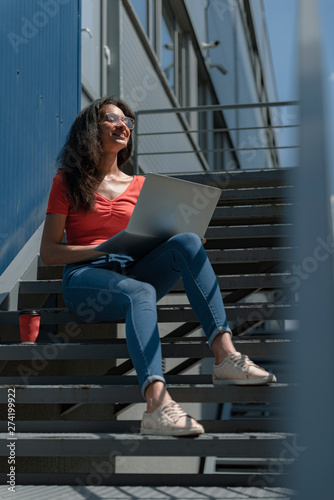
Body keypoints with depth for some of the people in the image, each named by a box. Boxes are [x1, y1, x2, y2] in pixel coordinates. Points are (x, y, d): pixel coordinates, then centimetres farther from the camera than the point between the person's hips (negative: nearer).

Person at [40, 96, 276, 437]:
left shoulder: (140, 185, 21)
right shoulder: (67, 182, 10)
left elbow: (155, 239, 21)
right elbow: (48, 253, 2)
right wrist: (107, 247, -11)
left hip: (133, 271, 4)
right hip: (84, 278, -3)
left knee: (187, 241, -26)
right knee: (141, 292, -38)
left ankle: (225, 356, -39)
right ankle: (157, 405, -57)